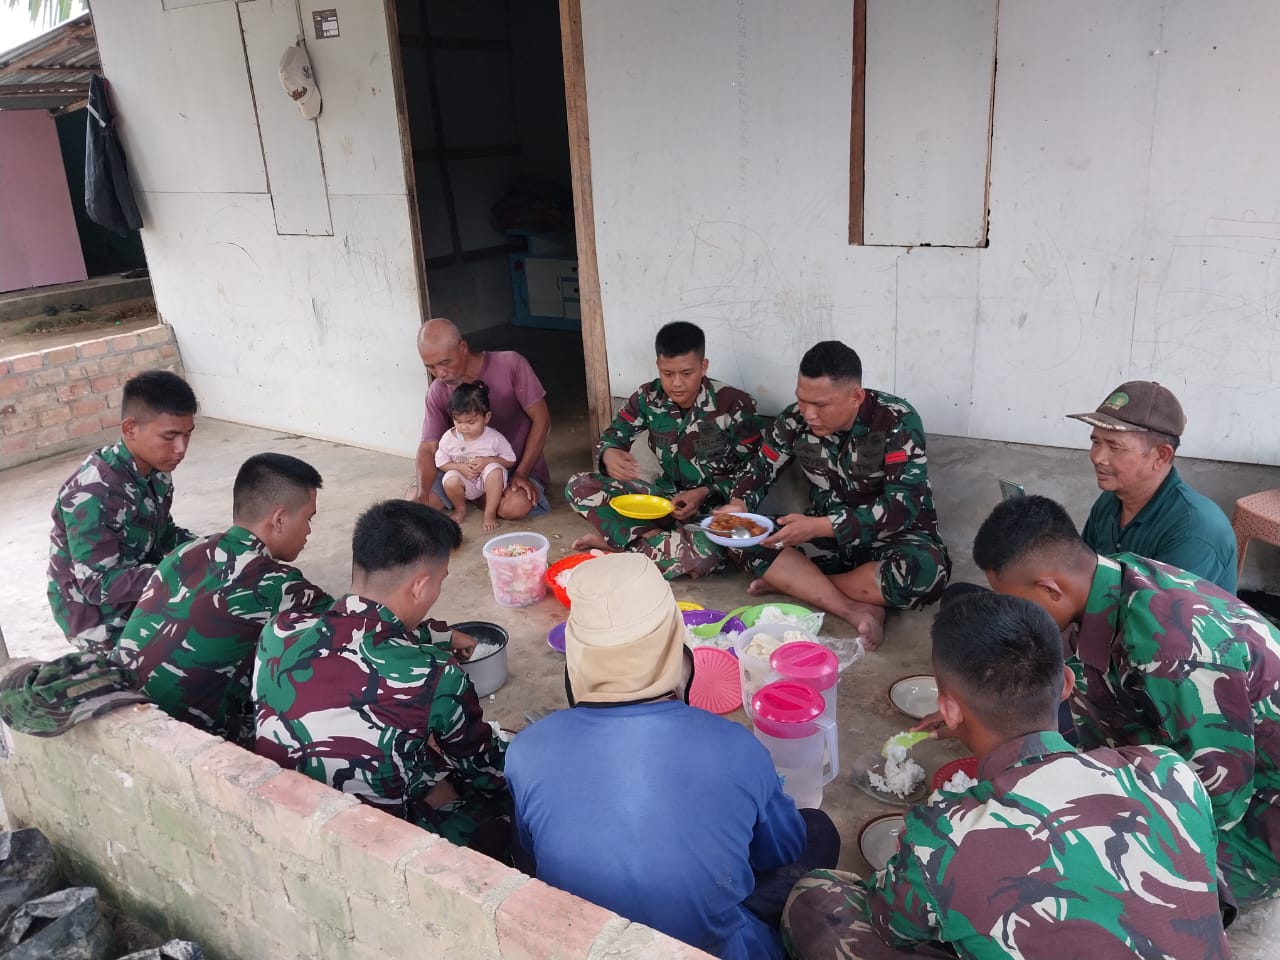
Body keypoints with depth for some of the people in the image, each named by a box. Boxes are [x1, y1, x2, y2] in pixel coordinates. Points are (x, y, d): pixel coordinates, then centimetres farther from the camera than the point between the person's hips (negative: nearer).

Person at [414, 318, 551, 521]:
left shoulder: (510, 365, -17)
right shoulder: (437, 392, -5)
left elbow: (541, 420, -13)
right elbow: (428, 447, -7)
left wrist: (521, 473, -19)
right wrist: (422, 495, -26)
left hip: (519, 467, -4)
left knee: (516, 506, -36)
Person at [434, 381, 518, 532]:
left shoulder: (494, 438, -13)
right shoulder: (449, 438, -8)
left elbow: (510, 460, -8)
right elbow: (441, 463, -1)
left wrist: (487, 460, -24)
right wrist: (460, 467, -20)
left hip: (487, 481, -1)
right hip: (465, 483, 2)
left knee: (494, 470, -33)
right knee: (449, 481, -30)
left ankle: (490, 513, -16)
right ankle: (460, 508, 4)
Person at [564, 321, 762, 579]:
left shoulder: (734, 405, -16)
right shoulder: (649, 397, -6)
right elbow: (612, 437, 4)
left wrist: (705, 494, -23)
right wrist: (609, 454, -22)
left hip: (713, 504, -4)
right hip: (666, 496, 4)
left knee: (705, 552, -40)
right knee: (578, 487, -10)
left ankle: (616, 540, -17)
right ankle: (653, 537, -22)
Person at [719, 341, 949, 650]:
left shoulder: (898, 422, -23)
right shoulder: (795, 419, -11)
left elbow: (902, 507, -29)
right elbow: (761, 468, 3)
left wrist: (818, 526, -36)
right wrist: (739, 506, -21)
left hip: (894, 535, -3)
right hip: (826, 537, 4)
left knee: (925, 569, -38)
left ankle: (791, 581, -19)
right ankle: (856, 610, -26)